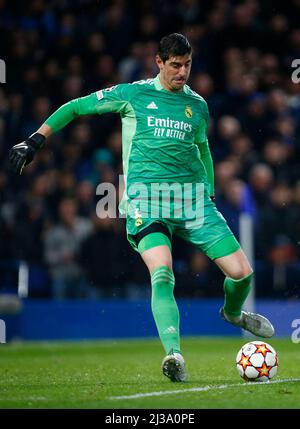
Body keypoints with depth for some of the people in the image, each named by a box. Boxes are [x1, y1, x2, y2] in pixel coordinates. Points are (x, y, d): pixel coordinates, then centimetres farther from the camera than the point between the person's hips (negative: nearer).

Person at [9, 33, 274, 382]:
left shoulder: (197, 105, 14)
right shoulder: (132, 94, 5)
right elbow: (74, 107, 11)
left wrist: (209, 193, 25)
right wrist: (35, 141, 5)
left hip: (192, 197, 3)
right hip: (146, 200, -3)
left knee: (241, 271, -3)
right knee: (162, 275, -27)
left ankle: (233, 313, 31)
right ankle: (174, 356, -32)